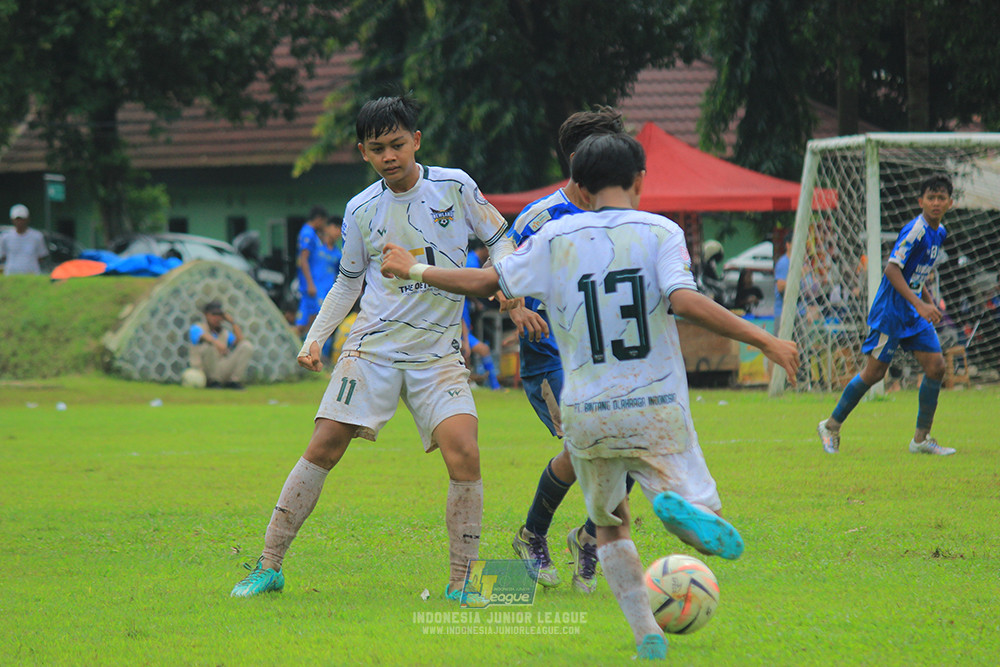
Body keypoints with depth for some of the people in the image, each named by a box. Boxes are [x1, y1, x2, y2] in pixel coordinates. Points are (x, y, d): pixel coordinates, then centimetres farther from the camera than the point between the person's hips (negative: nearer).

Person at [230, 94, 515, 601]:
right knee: (323, 449, -7)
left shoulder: (454, 186, 0)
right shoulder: (361, 210, 5)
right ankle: (269, 565, 3)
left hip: (439, 350, -1)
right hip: (374, 345, 1)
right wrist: (315, 338, 8)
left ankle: (460, 583, -8)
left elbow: (499, 242, 9)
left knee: (464, 455, -19)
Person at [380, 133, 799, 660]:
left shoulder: (554, 239, 3)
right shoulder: (660, 232, -4)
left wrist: (414, 270, 25)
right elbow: (686, 301, -19)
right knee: (709, 522, 5)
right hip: (656, 410, -2)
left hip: (586, 414, 2)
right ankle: (679, 504, -33)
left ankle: (647, 635, 2)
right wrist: (763, 340, -15)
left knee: (608, 526, 22)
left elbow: (485, 282, 9)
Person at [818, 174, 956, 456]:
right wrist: (919, 304, -29)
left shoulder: (939, 232, 10)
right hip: (891, 310, -8)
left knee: (936, 366, -3)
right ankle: (832, 426, 13)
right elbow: (891, 269, -25)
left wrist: (929, 300, 16)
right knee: (874, 372, -4)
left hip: (916, 314, 8)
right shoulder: (915, 230, -19)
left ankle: (921, 439, 6)